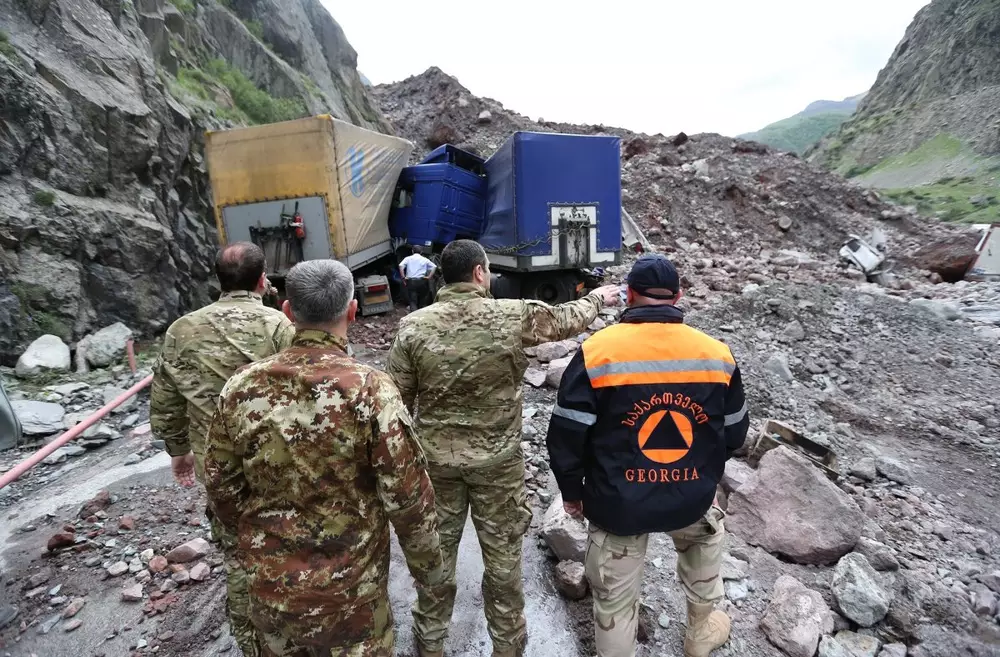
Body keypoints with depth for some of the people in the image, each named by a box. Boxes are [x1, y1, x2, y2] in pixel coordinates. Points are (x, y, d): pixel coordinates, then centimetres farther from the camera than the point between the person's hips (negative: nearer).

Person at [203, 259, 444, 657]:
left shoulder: (242, 387, -11)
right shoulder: (370, 389, -24)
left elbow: (221, 486, 0)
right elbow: (407, 495, -19)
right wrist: (427, 564, -1)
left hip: (269, 584, 4)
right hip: (350, 588, -3)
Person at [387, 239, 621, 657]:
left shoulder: (413, 327, -10)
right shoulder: (514, 316, -14)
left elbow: (397, 400, -5)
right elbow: (566, 320, 4)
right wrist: (598, 298, 25)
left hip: (436, 460, 2)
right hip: (498, 461, -1)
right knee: (503, 557, 19)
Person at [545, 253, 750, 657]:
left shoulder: (597, 352, -16)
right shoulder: (718, 354, -5)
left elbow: (566, 437, -13)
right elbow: (734, 433, 7)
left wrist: (573, 492, 4)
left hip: (618, 503, -3)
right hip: (692, 498, 4)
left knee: (615, 599, 17)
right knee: (706, 536, 37)